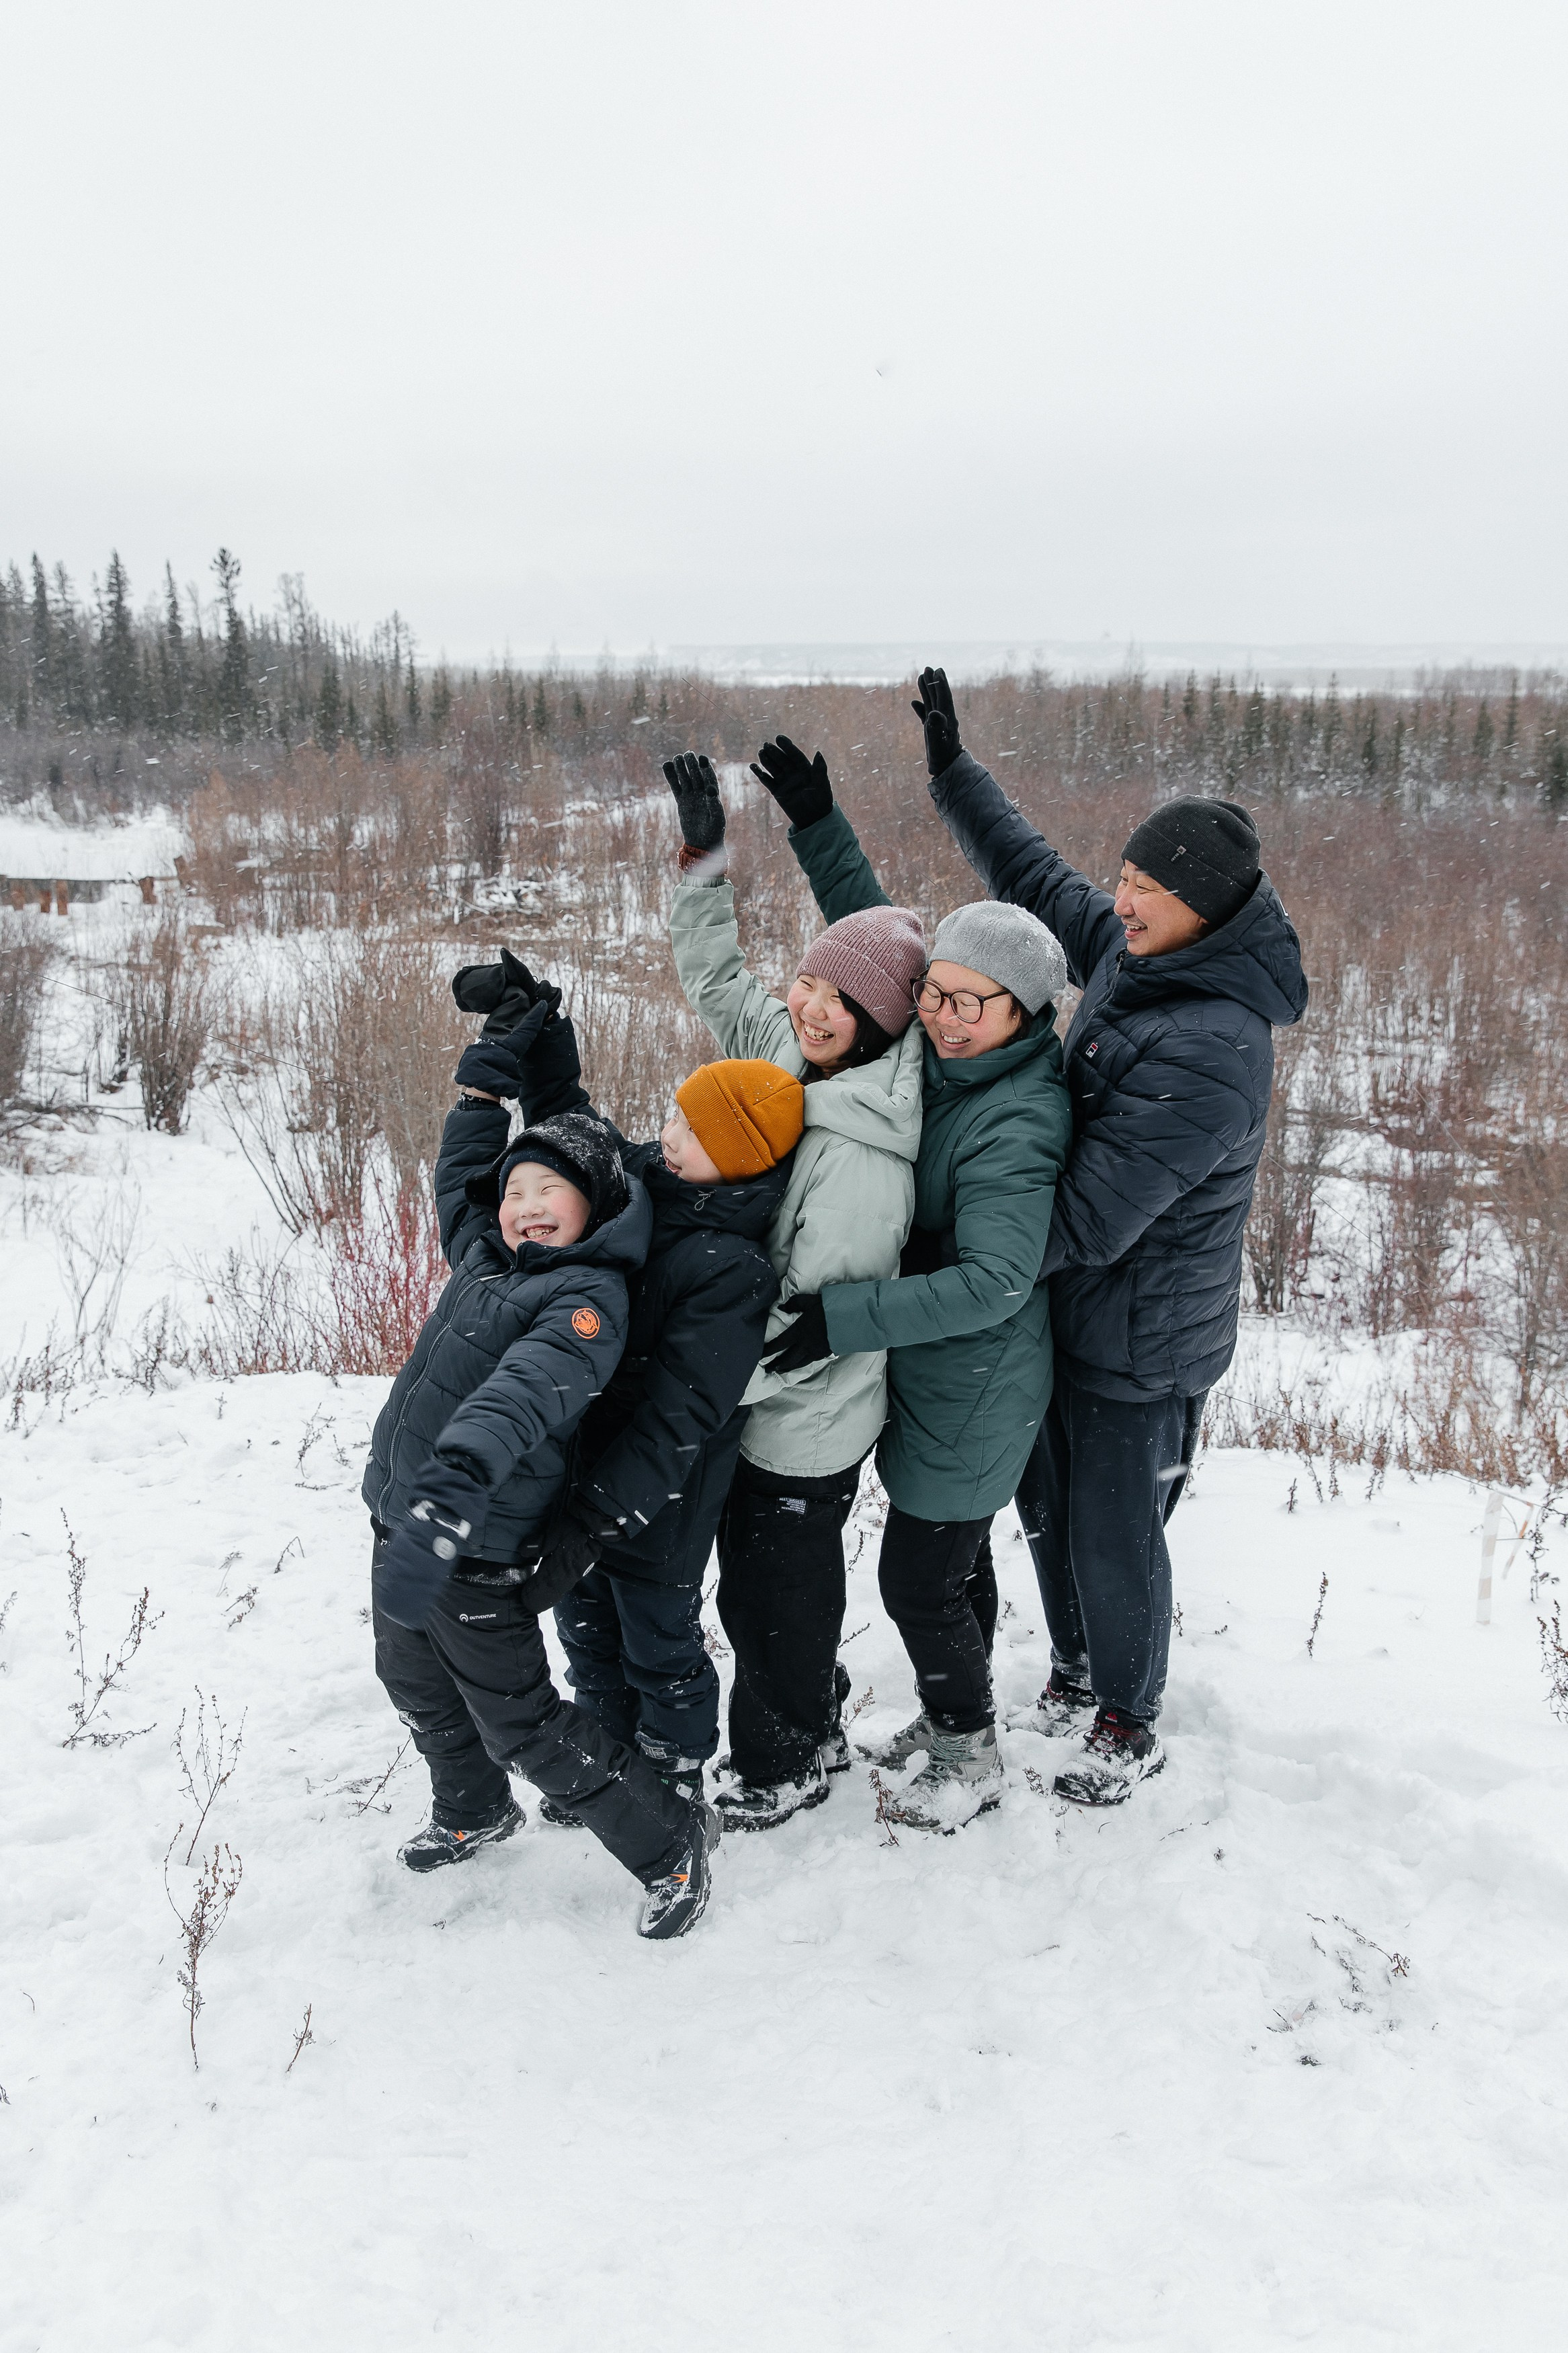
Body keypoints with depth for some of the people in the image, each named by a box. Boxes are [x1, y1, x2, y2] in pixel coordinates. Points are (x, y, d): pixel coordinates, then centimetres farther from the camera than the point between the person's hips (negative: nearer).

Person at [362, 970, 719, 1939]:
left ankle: (672, 1840, 21)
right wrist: (490, 1079, 17)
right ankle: (474, 1813, 54)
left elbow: (524, 1395, -39)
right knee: (417, 1685, 26)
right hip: (402, 1519, 9)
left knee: (520, 1723, 3)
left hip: (481, 1553, -9)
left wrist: (445, 1502, -53)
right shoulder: (485, 1255, 5)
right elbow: (460, 1173, 26)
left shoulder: (590, 1296, -21)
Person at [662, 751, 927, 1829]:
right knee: (753, 1586, 26)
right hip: (765, 1414, 8)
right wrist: (705, 859, 3)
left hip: (806, 1431, -8)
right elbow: (718, 981, 12)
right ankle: (815, 1727, 50)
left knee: (777, 1600, 14)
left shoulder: (865, 1161, -30)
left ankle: (785, 1765, 40)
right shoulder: (789, 1057, -4)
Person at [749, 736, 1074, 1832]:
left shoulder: (1018, 1122, -28)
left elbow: (994, 1281, -32)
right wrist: (820, 824, 1)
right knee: (955, 1557, 24)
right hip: (928, 1373, 8)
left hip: (974, 1392, -8)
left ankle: (973, 1759, 29)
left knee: (920, 1580, 6)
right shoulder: (939, 1050, -4)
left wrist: (843, 1317, -35)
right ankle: (951, 1717, 45)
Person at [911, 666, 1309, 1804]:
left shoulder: (1215, 1050, -31)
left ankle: (1131, 1727, 35)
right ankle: (1075, 1670, 47)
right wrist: (953, 767, 17)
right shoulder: (1134, 952, -4)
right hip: (1069, 1314, 8)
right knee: (1048, 1510, 23)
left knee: (1114, 1540, 10)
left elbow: (1088, 1219, -31)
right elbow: (1036, 875, 15)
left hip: (1142, 1346, -8)